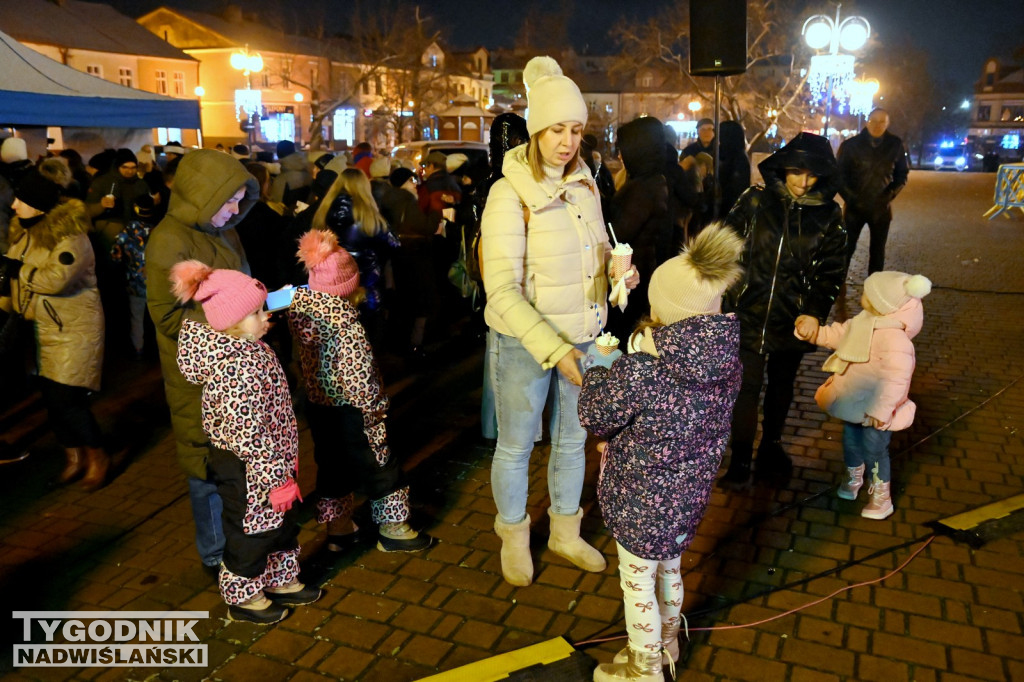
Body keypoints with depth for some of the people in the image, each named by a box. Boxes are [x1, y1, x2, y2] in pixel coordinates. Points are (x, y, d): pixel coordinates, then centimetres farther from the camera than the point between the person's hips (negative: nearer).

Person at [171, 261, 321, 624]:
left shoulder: (248, 349, 1)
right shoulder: (235, 369, -31)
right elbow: (248, 434, -30)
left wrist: (285, 459, 19)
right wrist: (275, 479, -23)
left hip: (272, 461, 10)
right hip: (246, 470, -9)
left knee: (281, 524, 24)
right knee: (250, 531, 11)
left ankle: (282, 581, 43)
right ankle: (243, 597, 33)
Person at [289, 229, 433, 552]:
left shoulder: (297, 302, -3)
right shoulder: (344, 315, -24)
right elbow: (357, 369, -24)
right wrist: (373, 406, -13)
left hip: (317, 404, 7)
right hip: (348, 408, -7)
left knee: (332, 464, 21)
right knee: (378, 465, 10)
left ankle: (337, 528, 34)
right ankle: (392, 528, 23)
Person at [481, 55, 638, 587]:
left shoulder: (584, 186, 1)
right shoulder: (510, 194, -17)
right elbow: (502, 291, -22)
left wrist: (617, 269, -10)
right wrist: (553, 349, -30)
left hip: (580, 338, 6)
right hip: (522, 342, -5)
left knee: (572, 439, 19)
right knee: (516, 446, 12)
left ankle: (565, 532, 41)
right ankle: (513, 539, 36)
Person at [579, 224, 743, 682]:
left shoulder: (639, 371, -32)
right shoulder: (726, 358, -11)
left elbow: (594, 416, -15)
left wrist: (598, 370, 2)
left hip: (642, 502, -6)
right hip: (690, 494, 7)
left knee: (638, 582, 17)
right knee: (668, 570, 29)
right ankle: (667, 643, 53)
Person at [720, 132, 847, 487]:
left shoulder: (828, 215, -1)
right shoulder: (755, 202, -6)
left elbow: (831, 271, 3)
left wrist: (814, 313, -7)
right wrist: (728, 295, -8)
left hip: (794, 320, 2)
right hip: (750, 314, -2)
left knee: (782, 385, 19)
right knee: (747, 386, -2)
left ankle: (771, 445, 40)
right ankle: (740, 461, 12)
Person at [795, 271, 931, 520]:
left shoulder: (894, 338, -31)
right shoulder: (863, 322, -2)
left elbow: (895, 378, -32)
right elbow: (836, 334, 12)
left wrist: (881, 411, -30)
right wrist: (814, 331, -5)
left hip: (876, 410, -9)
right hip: (856, 405, 9)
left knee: (874, 450, 5)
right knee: (851, 441, 24)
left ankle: (881, 498, 25)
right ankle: (853, 478, 50)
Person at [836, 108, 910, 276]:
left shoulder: (896, 146, 0)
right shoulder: (850, 145, -5)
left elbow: (902, 173, 9)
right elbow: (839, 174, -3)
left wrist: (890, 195, -8)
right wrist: (850, 197, -13)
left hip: (881, 207, 2)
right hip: (854, 206, -2)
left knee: (877, 251, 10)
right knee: (846, 248, 0)